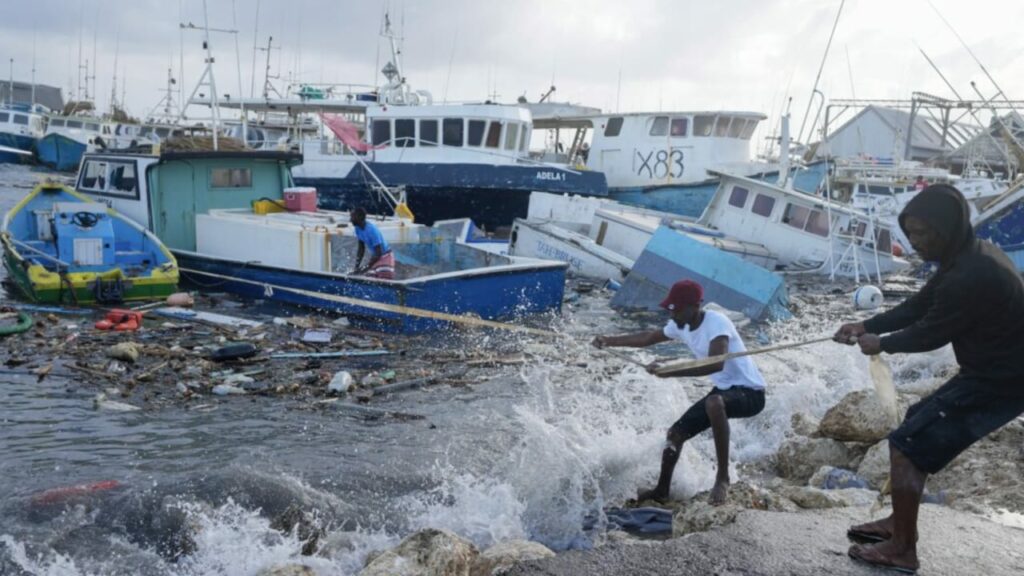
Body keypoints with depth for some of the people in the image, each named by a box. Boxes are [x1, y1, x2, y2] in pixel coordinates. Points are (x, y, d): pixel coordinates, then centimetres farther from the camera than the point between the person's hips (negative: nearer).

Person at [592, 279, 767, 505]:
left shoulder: (717, 322, -26)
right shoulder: (680, 326, 0)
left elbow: (715, 364, -41)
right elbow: (649, 337, 18)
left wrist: (669, 371, -43)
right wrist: (610, 341, 11)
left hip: (750, 392, -9)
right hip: (723, 390, 9)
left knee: (714, 403, -40)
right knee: (676, 432, 9)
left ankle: (723, 477, -27)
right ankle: (661, 491, 29)